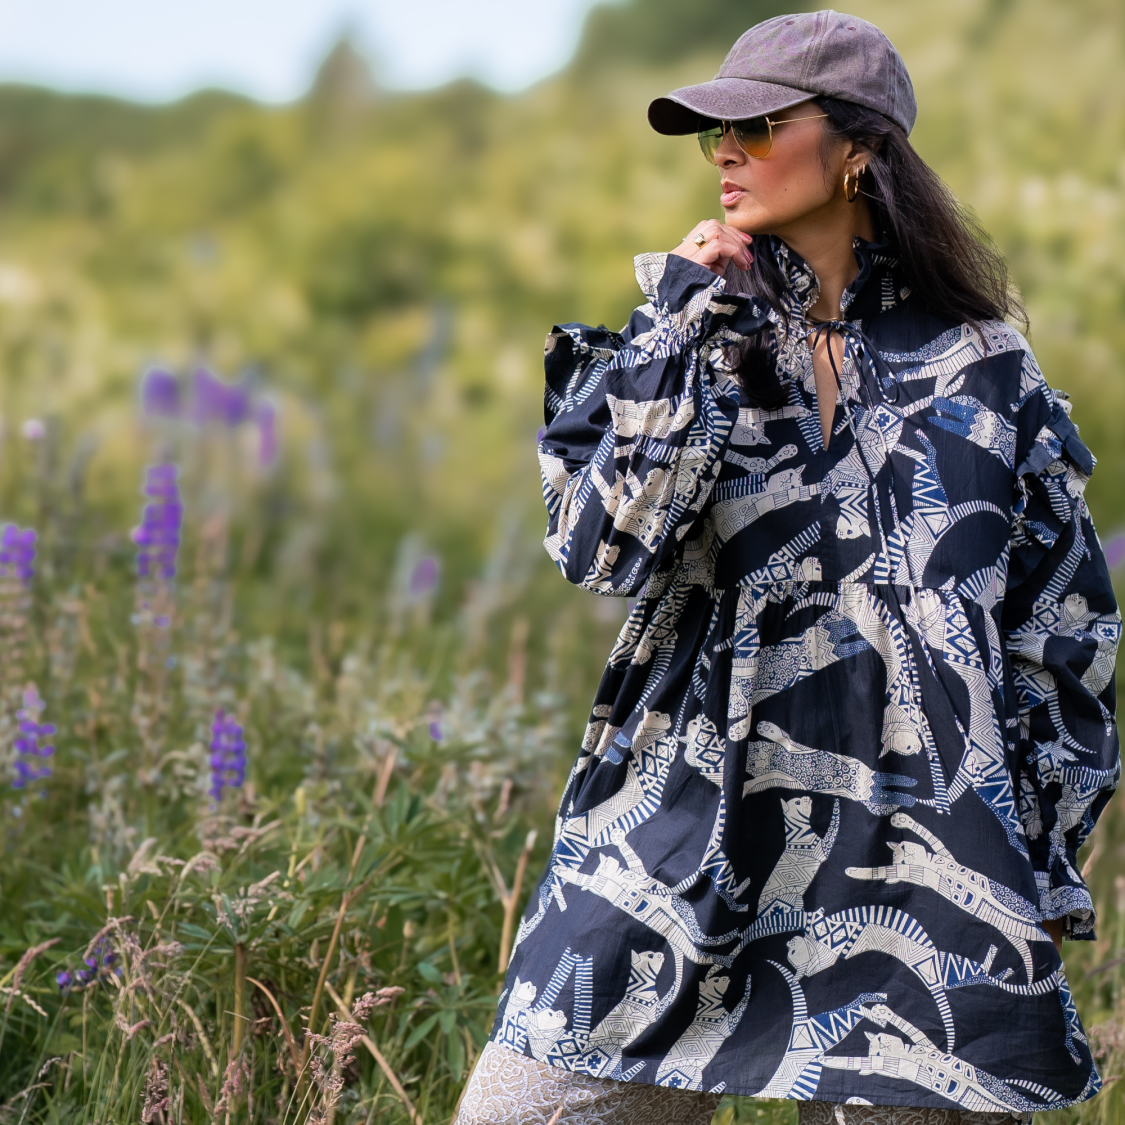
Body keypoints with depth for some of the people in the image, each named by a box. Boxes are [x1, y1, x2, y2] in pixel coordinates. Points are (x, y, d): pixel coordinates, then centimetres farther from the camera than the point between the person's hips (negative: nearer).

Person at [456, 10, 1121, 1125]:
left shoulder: (977, 361, 5)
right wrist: (682, 323, -9)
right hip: (692, 831, 1)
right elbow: (600, 541, -9)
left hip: (921, 846, -1)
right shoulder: (688, 335, 8)